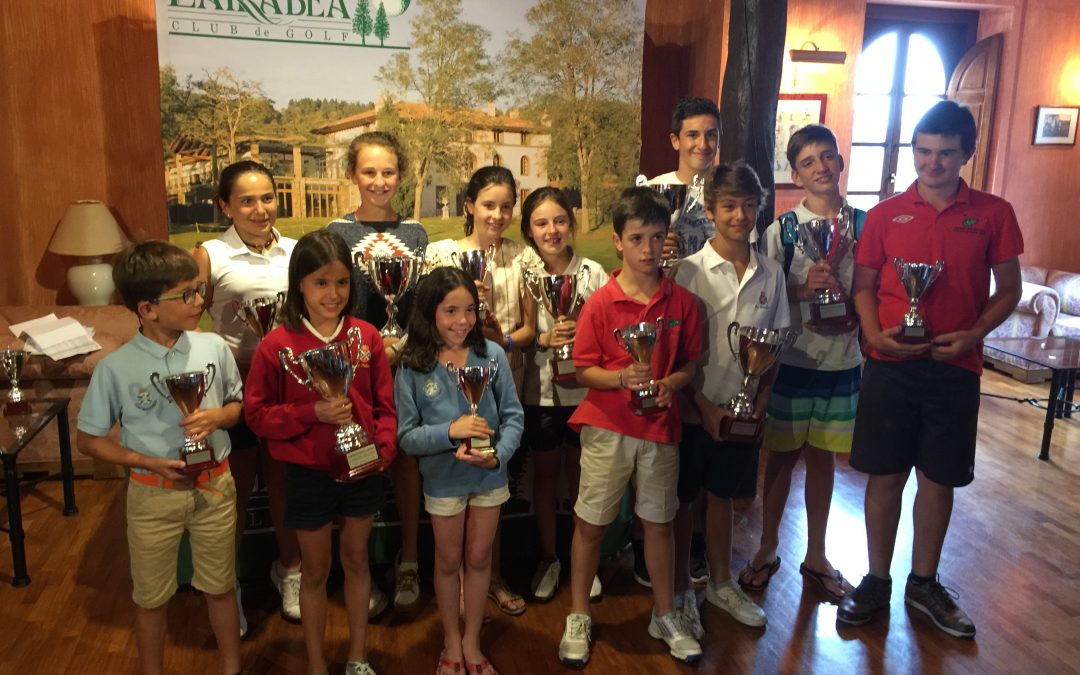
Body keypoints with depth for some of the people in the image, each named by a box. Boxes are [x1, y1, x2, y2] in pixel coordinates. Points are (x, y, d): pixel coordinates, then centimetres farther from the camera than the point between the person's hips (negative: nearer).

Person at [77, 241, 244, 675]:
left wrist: (217, 416, -18)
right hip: (154, 493, -1)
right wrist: (151, 462, -18)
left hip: (214, 486, 2)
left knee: (219, 587, 18)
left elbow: (239, 404, 5)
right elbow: (89, 441, -5)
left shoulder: (213, 347, -9)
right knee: (151, 598, 16)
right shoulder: (116, 368, -15)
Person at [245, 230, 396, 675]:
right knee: (316, 570, 14)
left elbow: (385, 405, 0)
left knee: (356, 559, 18)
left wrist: (382, 449, -15)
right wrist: (313, 413, -22)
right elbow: (257, 413, -9)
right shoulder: (277, 345, -12)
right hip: (308, 473, -2)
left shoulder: (366, 336, -6)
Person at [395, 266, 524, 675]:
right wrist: (450, 431, -29)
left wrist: (499, 455, -25)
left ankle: (472, 641, 39)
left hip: (489, 477, 1)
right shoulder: (412, 367, -15)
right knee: (449, 561, 19)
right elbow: (406, 436, -14)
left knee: (479, 558, 18)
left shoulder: (492, 354, -12)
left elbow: (514, 416, -9)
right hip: (443, 480, -1)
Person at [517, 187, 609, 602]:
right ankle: (548, 559, 32)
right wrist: (544, 339, -20)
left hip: (584, 391, 0)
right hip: (539, 391, 0)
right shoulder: (520, 272, -5)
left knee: (581, 475, 13)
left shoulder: (594, 273, -3)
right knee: (545, 474, 14)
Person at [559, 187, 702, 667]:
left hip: (660, 426, 2)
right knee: (591, 523, 8)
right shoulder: (600, 303, -8)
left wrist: (670, 383, -14)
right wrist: (622, 377, -23)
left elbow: (690, 362, 6)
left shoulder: (682, 301, -1)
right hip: (607, 426, -2)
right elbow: (583, 369, -6)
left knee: (658, 521, 14)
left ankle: (665, 615, 33)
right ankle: (578, 618, 26)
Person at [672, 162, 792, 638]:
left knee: (723, 495, 19)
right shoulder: (689, 271, -12)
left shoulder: (771, 273, 0)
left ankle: (721, 584, 37)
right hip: (696, 409, -3)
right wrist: (704, 406, -13)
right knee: (680, 501, 10)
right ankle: (680, 591, 28)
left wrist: (762, 398, -2)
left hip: (744, 408, 4)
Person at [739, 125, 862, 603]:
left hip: (842, 359, 2)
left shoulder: (866, 225, 1)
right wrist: (803, 290, -21)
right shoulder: (781, 230, -6)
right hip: (791, 359, -2)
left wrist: (856, 310, -12)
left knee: (823, 456, 13)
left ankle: (815, 556, 30)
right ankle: (767, 551, 27)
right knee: (782, 455, 9)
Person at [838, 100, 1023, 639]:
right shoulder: (885, 214, 2)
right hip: (890, 366, 0)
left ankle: (924, 583, 30)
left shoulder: (993, 214, 1)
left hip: (954, 369, 0)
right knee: (885, 475, 7)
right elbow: (864, 286, 5)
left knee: (939, 478, 11)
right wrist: (874, 334, -12)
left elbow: (1008, 290, 5)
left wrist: (972, 334, -12)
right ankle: (876, 582, 23)